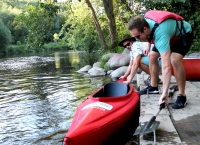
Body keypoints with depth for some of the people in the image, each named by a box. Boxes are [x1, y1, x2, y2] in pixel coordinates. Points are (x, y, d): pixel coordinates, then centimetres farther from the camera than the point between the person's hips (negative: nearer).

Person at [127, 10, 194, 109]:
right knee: (152, 56, 2)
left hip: (184, 34, -8)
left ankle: (182, 96, -18)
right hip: (171, 32, 8)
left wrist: (164, 93, -48)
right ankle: (153, 86, 16)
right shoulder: (144, 21, -23)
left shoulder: (160, 35, -44)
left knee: (174, 60, -30)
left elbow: (166, 67, -47)